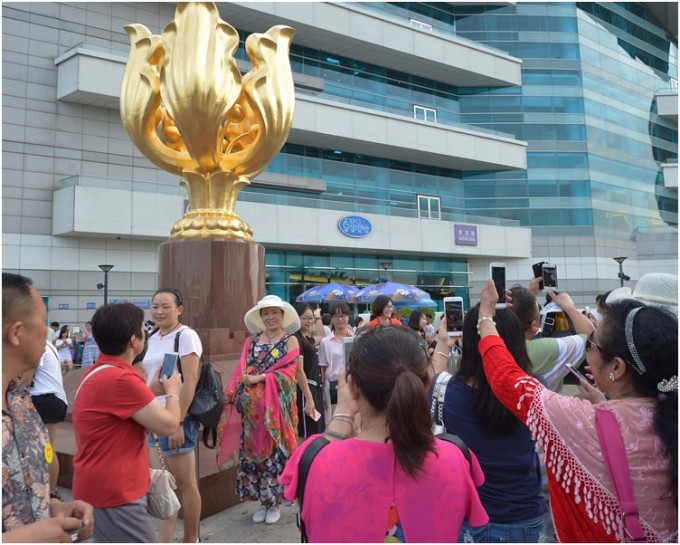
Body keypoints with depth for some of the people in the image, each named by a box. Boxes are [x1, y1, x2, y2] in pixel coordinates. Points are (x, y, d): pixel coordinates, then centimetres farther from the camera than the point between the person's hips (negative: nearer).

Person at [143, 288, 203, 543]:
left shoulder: (186, 336, -9)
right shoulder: (152, 340, 13)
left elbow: (190, 381, -15)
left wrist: (178, 422, -19)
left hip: (177, 418, -7)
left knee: (185, 483, 5)